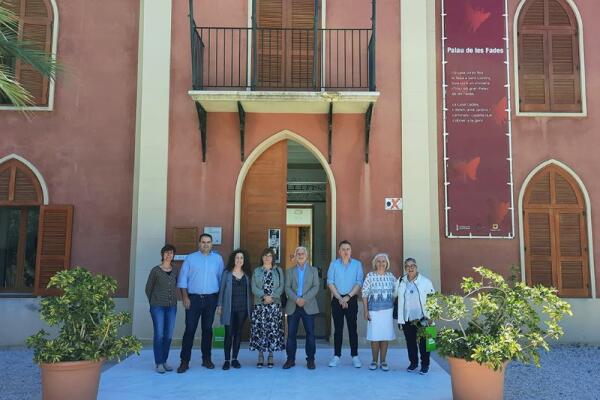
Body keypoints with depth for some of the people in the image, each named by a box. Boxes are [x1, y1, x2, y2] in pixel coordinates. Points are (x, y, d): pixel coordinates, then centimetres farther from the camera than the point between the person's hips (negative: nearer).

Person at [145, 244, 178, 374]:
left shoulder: (175, 271, 6)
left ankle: (164, 361, 18)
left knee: (168, 335, 6)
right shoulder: (155, 270, -4)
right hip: (158, 307, -4)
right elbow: (148, 288, 5)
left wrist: (173, 301, 10)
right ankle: (159, 363, 5)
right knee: (159, 335, -3)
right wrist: (154, 302, 10)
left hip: (172, 307, 4)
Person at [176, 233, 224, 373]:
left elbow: (221, 278, 8)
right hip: (193, 298, -1)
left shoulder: (218, 259, 7)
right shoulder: (190, 258, 3)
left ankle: (206, 359, 19)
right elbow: (183, 278, 1)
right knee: (190, 329, -4)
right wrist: (185, 297, -6)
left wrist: (220, 298, 3)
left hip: (211, 299, 2)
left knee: (207, 329, 9)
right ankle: (184, 361, 1)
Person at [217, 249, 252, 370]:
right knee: (229, 333, -3)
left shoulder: (247, 274, 8)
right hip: (229, 308, -2)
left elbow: (249, 291, 8)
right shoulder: (227, 273, 2)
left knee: (238, 333, 7)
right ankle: (227, 360, 5)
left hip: (242, 308, 2)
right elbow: (222, 289, 2)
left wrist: (249, 307, 3)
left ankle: (235, 359, 15)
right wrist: (219, 305, -2)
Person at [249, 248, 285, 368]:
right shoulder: (256, 271, 12)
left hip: (275, 305, 0)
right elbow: (254, 288, 1)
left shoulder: (278, 270, 11)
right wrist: (264, 296, -14)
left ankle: (271, 357, 6)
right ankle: (260, 357, 6)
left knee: (273, 329, -3)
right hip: (259, 305, 0)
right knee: (259, 329, -3)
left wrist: (272, 297, -13)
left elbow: (281, 287, 2)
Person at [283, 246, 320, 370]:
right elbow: (287, 288, 2)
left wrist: (305, 299, -14)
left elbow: (316, 287, 0)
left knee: (310, 333, -1)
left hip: (308, 306, -1)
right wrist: (296, 299, -15)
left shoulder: (313, 270, 12)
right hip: (293, 306, 1)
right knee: (291, 333, 1)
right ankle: (290, 359, 9)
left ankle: (310, 359, 7)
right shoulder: (290, 271, 13)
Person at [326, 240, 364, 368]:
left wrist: (348, 297, -12)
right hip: (337, 299, 1)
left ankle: (355, 356, 6)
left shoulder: (357, 264, 3)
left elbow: (359, 283, -3)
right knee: (338, 328, 4)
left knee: (352, 327, 1)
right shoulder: (334, 264, 5)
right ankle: (336, 356, 8)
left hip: (351, 299, 0)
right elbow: (330, 282, -1)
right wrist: (339, 298, -9)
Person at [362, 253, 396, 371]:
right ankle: (374, 361, 14)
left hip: (388, 310, 2)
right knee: (375, 336, 1)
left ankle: (383, 361, 14)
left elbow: (395, 293, 11)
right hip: (374, 310, -2)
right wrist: (366, 311, -6)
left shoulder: (391, 276, 6)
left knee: (385, 336, 4)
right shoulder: (370, 276, -2)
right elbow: (364, 294, -3)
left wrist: (395, 309, 7)